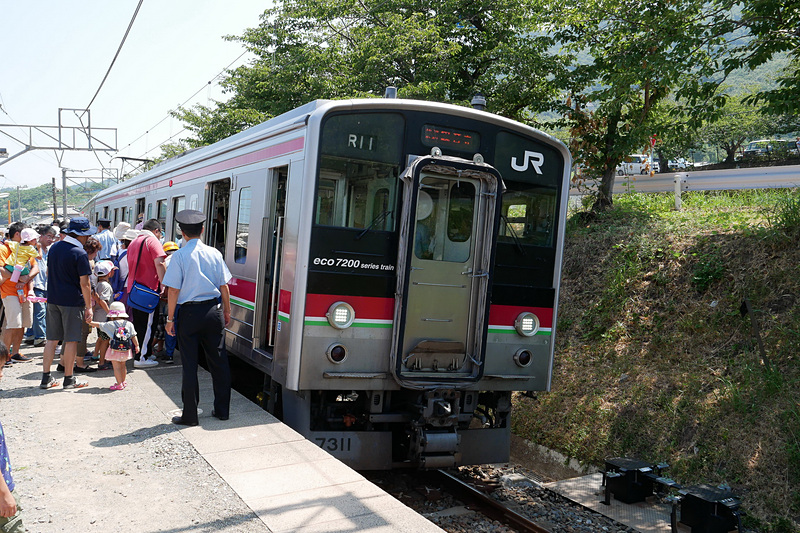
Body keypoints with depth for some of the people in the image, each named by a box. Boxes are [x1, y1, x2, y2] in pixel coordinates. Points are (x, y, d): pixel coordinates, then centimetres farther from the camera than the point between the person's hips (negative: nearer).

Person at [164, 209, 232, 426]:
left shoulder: (179, 256, -8)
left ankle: (190, 415, 10)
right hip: (213, 311, 3)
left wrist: (170, 318, -1)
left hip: (189, 313, -3)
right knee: (218, 361, 11)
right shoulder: (214, 253, 2)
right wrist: (226, 311, 16)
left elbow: (173, 290, -9)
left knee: (190, 365, 4)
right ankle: (222, 410, 19)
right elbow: (224, 286, 5)